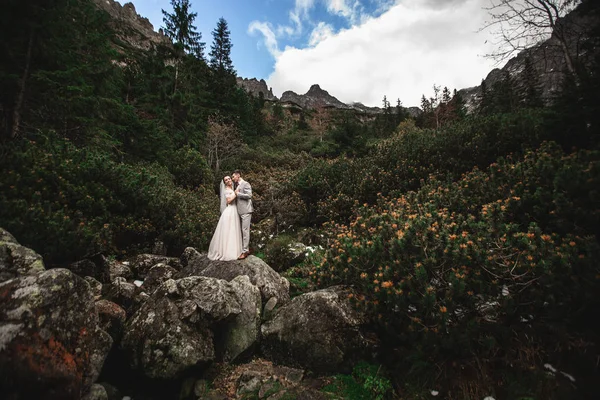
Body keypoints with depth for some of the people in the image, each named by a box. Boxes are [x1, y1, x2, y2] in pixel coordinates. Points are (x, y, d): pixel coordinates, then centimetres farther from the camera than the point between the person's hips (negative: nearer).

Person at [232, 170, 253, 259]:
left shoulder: (245, 184, -7)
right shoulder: (238, 186, 20)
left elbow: (249, 195, -18)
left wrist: (238, 194, -12)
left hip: (246, 211, -9)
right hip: (240, 211, 9)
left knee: (245, 230, -8)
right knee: (243, 231, 11)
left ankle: (245, 251, -5)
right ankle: (246, 249, 19)